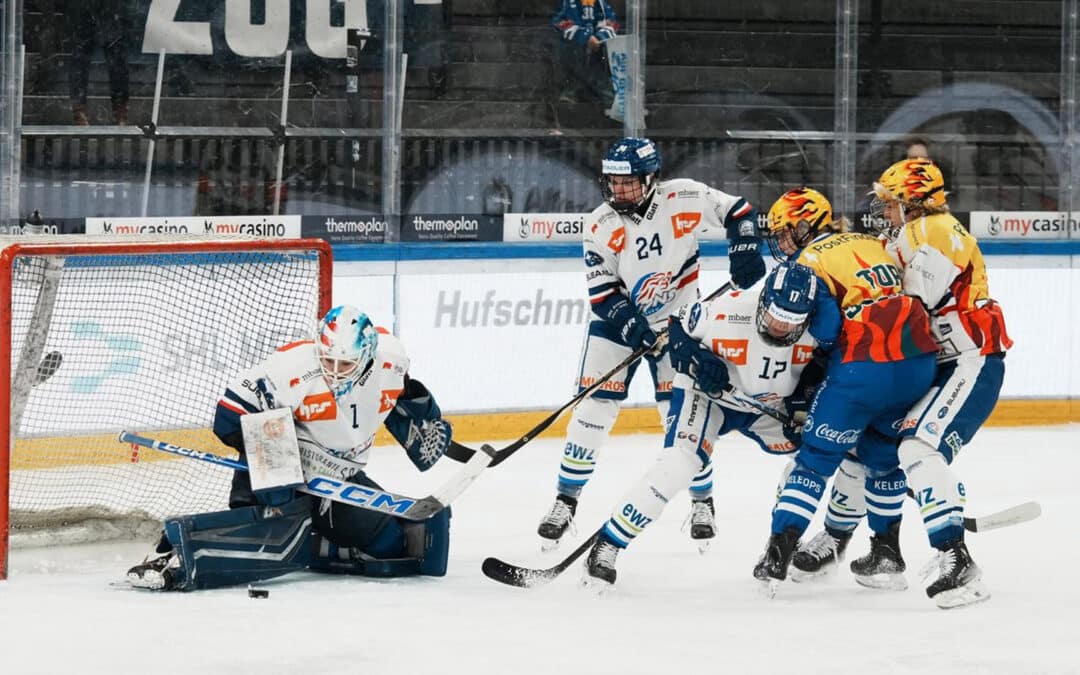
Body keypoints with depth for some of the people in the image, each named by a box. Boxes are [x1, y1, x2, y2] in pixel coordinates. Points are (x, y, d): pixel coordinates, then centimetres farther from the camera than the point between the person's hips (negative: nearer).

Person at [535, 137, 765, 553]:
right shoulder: (601, 225, -14)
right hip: (618, 316, 1)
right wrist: (634, 325, -26)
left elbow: (737, 210, -5)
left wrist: (745, 252, -17)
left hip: (676, 318, -1)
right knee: (593, 407, -5)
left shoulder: (682, 198, -17)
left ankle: (702, 502, 14)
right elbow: (602, 289, -13)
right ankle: (566, 500, 4)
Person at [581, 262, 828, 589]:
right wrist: (696, 360, -29)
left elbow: (823, 364, 1)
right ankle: (607, 547, -20)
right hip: (706, 394, -5)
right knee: (679, 464, -25)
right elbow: (678, 331, -12)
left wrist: (808, 389, -16)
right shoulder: (727, 312, -31)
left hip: (768, 407, 5)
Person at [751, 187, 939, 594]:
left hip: (864, 369, -6)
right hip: (919, 363, 6)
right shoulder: (874, 244, 20)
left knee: (816, 459, 3)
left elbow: (825, 328, -11)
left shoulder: (811, 261, -1)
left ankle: (779, 552, -5)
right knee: (883, 456, 24)